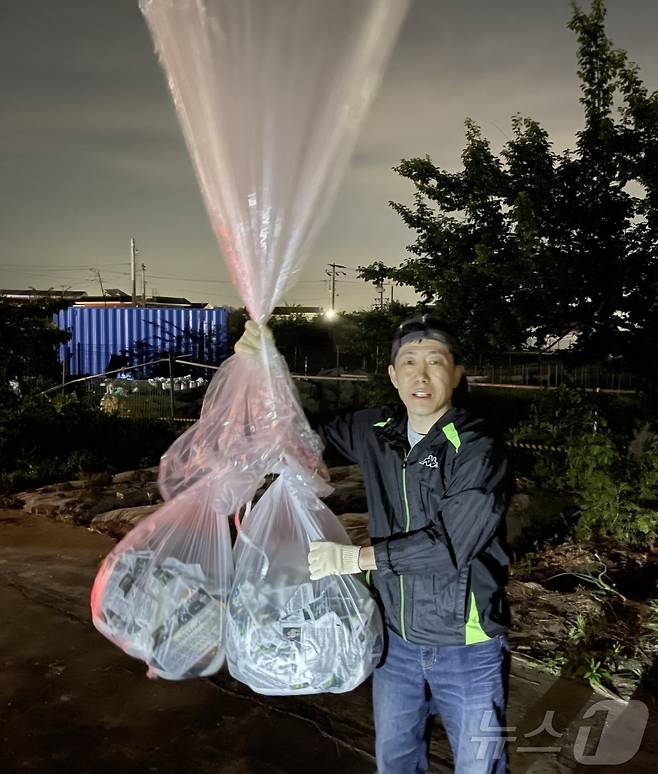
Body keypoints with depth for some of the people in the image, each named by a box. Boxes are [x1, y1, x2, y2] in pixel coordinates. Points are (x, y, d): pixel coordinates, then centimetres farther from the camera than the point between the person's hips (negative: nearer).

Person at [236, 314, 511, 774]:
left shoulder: (479, 451, -19)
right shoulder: (375, 433, -3)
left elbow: (449, 544, -26)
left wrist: (355, 557, -27)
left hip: (466, 646, -5)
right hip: (397, 637, 5)